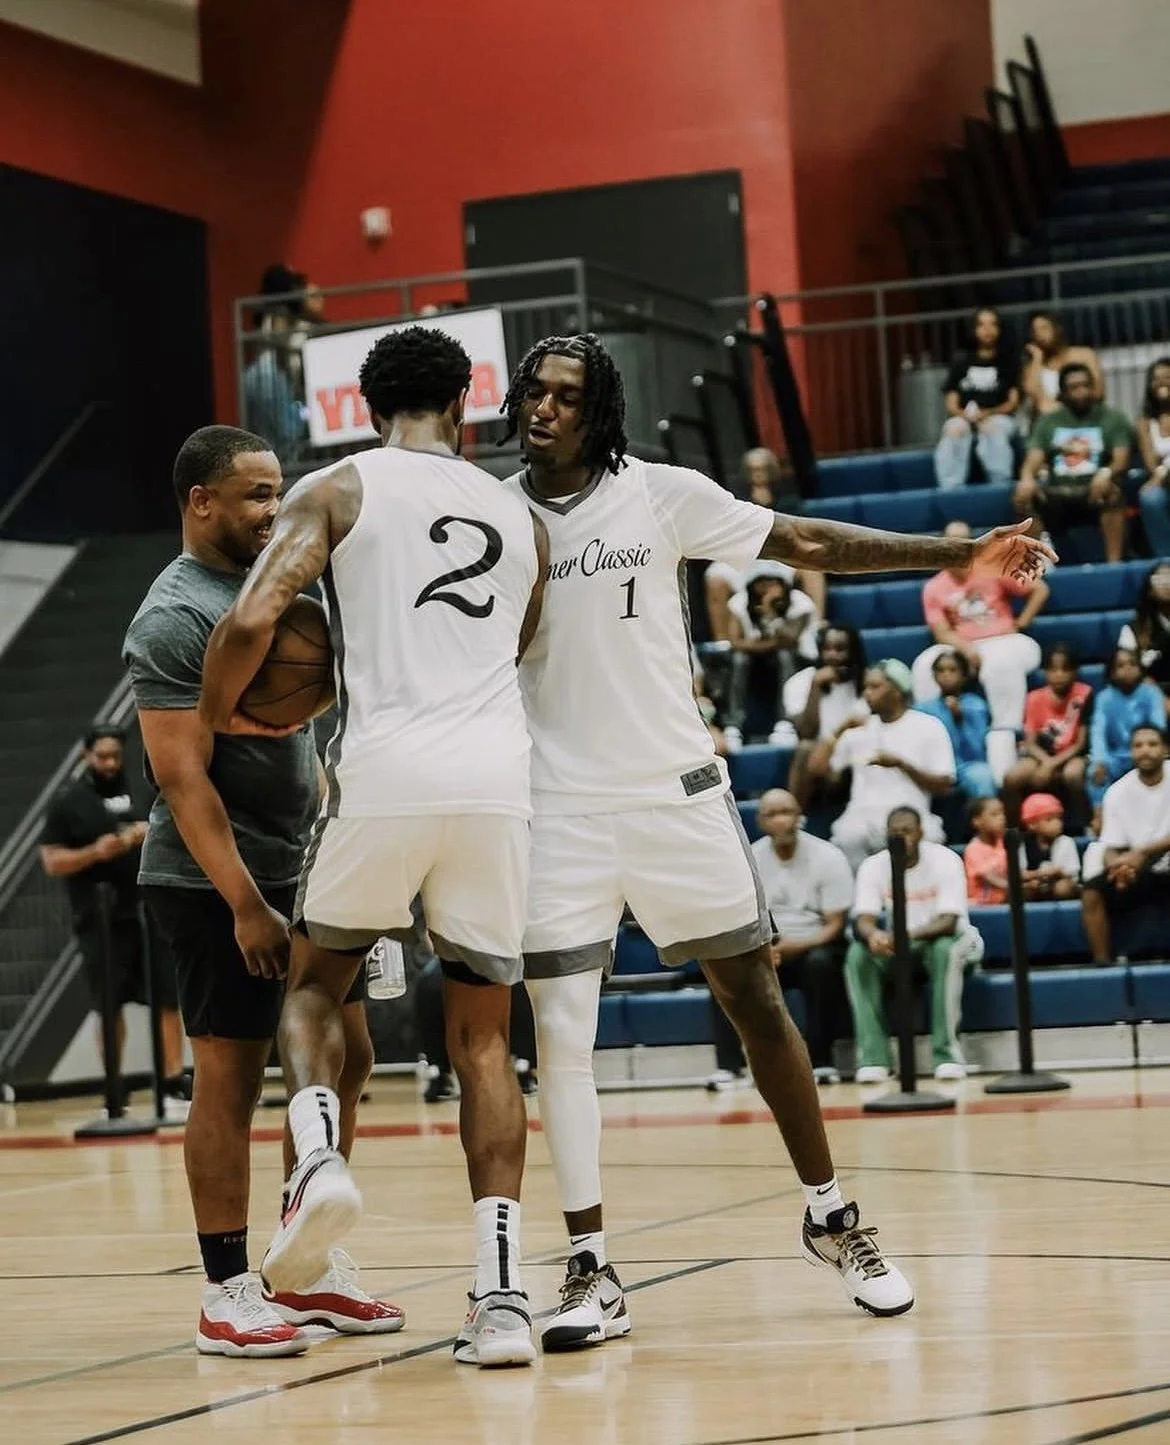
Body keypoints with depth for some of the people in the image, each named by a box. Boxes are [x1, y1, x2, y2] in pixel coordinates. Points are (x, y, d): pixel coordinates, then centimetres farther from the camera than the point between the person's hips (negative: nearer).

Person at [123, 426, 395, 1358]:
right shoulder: (175, 618, -15)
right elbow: (182, 777, -19)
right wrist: (245, 906, -22)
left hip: (298, 871, 9)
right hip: (216, 886, -9)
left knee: (343, 1060, 10)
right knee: (230, 1079, -4)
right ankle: (228, 1293, 2)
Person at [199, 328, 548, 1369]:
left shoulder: (335, 490, 8)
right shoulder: (521, 519, 22)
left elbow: (251, 623, -5)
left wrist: (213, 719, 12)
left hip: (384, 773, -3)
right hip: (497, 777, 3)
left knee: (314, 985, 20)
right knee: (483, 1036, 12)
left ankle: (319, 1160, -9)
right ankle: (502, 1293, 1)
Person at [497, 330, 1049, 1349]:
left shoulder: (661, 495, -3)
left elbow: (807, 543, 0)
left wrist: (961, 555, -6)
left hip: (677, 790, 0)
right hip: (557, 806, 0)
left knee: (756, 1001, 7)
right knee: (559, 1035, -5)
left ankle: (831, 1219, 22)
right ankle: (592, 1274, 2)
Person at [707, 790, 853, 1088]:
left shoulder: (828, 857, -8)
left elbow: (835, 925, -10)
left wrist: (795, 947, -28)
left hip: (814, 947, -2)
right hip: (769, 951, 3)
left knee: (820, 962, -37)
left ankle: (821, 1061, -26)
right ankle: (728, 1064, -27)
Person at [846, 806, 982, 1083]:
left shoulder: (945, 860, -18)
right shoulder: (873, 866, -9)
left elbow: (948, 921, -27)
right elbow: (864, 918, -20)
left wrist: (911, 934, -47)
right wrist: (873, 934, -46)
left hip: (940, 937, -3)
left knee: (946, 950, -38)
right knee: (858, 954, -27)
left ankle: (947, 1052, -33)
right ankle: (872, 1056, -30)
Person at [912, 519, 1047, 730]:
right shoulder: (933, 588, 6)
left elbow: (1039, 589, 6)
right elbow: (943, 633, -1)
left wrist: (1020, 624, 1)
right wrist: (966, 648, -20)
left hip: (1001, 642, -2)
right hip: (961, 647, 2)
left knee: (1001, 664, -39)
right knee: (925, 666, -27)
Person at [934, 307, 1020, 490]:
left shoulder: (1008, 360, 8)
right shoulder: (961, 359, 12)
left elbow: (1014, 402, 3)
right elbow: (952, 404, 7)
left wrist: (987, 414, -14)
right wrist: (967, 415, -15)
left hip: (998, 417, -1)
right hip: (963, 418, 1)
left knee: (993, 430, -38)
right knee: (954, 431, -35)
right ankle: (950, 490, -44)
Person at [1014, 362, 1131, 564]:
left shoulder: (1113, 419, 9)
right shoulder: (1048, 421, 15)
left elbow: (1121, 460, -4)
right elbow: (1034, 458, 3)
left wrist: (1107, 473, -29)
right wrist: (1027, 478, -22)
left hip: (1093, 491, -2)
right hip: (1057, 493, 2)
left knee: (1112, 492, -37)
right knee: (1025, 498, -29)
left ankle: (1114, 564, -37)